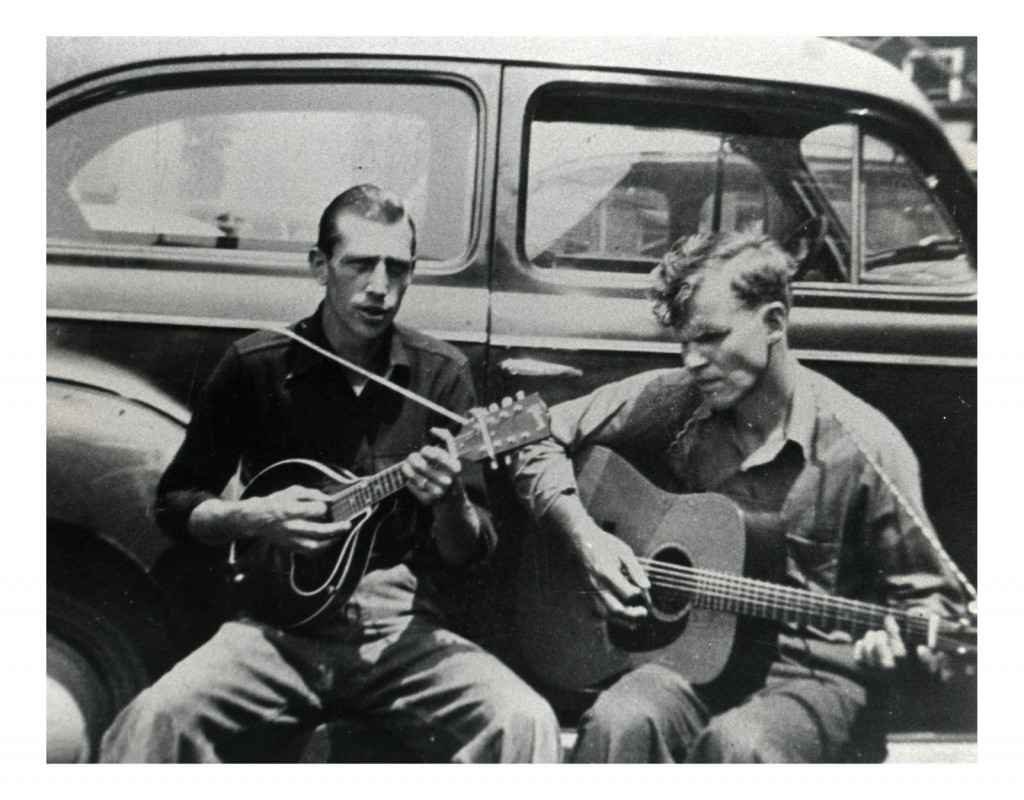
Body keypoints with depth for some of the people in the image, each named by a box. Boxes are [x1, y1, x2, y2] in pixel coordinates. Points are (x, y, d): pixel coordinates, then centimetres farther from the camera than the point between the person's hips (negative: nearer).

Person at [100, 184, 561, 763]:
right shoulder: (256, 366, 4)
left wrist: (449, 502, -18)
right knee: (160, 717, -28)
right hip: (281, 623, 0)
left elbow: (467, 553, 5)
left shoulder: (442, 373, 5)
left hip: (403, 632, 0)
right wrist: (255, 517, -9)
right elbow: (176, 501, 11)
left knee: (524, 723, -27)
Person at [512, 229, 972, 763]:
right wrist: (584, 537, -7)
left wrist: (900, 640, -22)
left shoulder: (863, 447, -10)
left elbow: (927, 592, 0)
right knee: (618, 723, -29)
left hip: (820, 674, -2)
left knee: (736, 744, -34)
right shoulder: (674, 403, -1)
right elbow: (541, 439, 6)